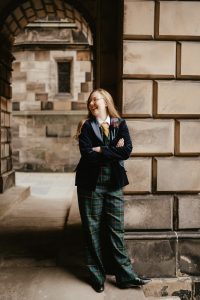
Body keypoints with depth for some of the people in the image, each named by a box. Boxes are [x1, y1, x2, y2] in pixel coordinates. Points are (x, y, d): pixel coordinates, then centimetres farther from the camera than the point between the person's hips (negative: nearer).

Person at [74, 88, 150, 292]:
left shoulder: (120, 124, 5)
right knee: (93, 229, 6)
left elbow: (127, 151, -9)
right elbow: (87, 154, -14)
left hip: (114, 184, 1)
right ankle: (97, 276, 20)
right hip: (90, 184, -1)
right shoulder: (86, 126, 1)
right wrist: (114, 151, -10)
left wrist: (101, 150, -12)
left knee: (116, 229, 6)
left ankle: (125, 276, 17)